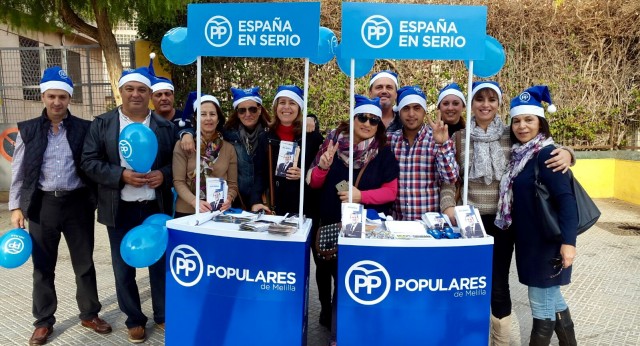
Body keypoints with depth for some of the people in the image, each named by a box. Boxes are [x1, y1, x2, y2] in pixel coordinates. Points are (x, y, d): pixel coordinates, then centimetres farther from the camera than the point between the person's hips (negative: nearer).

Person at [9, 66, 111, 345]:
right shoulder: (28, 130, 3)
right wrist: (16, 207, 1)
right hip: (42, 205, 1)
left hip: (77, 203, 0)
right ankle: (43, 322, 27)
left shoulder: (84, 129, 1)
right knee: (43, 267, 11)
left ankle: (90, 314, 27)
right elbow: (18, 172, 5)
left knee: (84, 264, 10)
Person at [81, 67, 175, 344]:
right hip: (120, 209, 0)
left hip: (156, 207, 1)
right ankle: (134, 320, 29)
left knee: (160, 264, 12)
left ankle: (163, 315, 30)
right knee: (124, 268, 11)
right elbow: (89, 162, -5)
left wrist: (163, 175, -15)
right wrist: (121, 175, -18)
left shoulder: (165, 126, 4)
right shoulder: (102, 124, 0)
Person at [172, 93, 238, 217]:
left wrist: (228, 199, -16)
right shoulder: (182, 145, -3)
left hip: (218, 213, 2)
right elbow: (178, 181, -6)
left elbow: (233, 184, 4)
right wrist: (195, 202, -21)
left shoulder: (229, 148, 3)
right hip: (187, 212, -1)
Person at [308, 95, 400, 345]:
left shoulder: (384, 152, -2)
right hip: (333, 226, 1)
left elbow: (391, 191, -5)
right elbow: (314, 183, 3)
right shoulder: (334, 142, 0)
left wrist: (361, 196, -19)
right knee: (340, 279, 13)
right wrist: (322, 167, -17)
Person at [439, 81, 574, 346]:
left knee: (499, 285, 5)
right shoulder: (459, 138, 1)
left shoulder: (512, 136, 0)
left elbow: (545, 150, 6)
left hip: (501, 220, 0)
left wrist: (565, 153, -16)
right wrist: (448, 205, -16)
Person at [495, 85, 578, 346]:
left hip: (547, 240, -9)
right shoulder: (520, 154, 8)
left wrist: (568, 241, -27)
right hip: (530, 238, 9)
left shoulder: (546, 154, -17)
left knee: (541, 301, 4)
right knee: (551, 296, 21)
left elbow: (566, 200, -23)